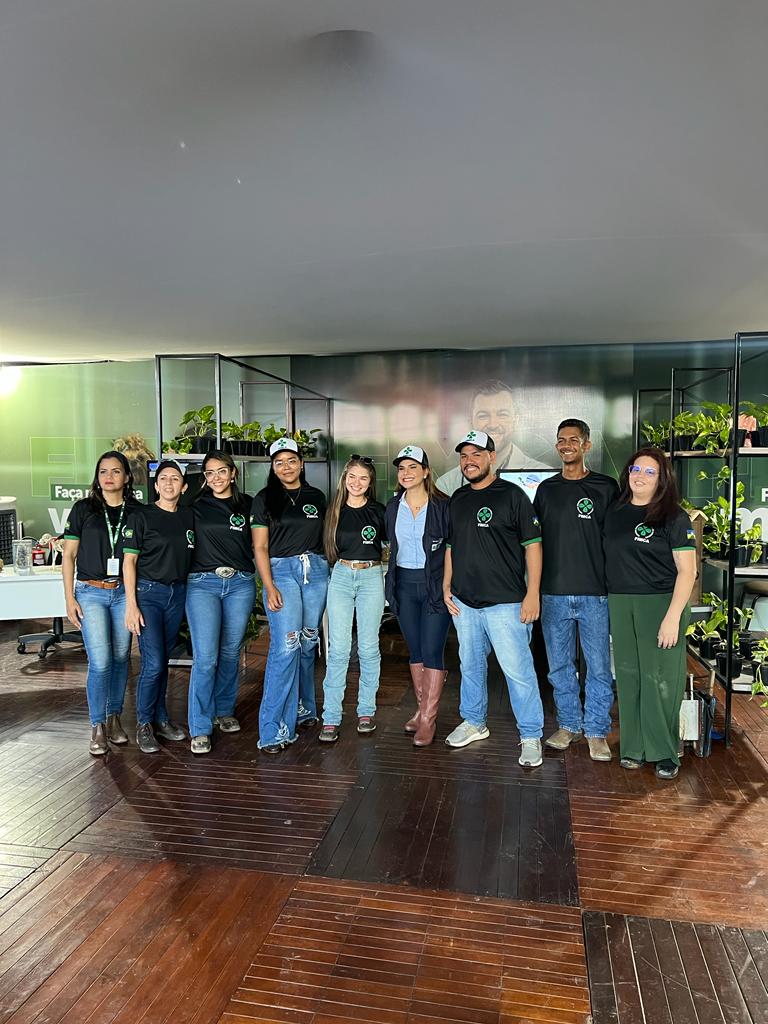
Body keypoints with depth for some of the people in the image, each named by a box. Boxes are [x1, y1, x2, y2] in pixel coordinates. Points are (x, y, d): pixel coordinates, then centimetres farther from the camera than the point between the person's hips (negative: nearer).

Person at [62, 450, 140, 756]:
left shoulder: (136, 512, 5)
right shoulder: (83, 509, 1)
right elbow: (68, 555, 3)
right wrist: (69, 598, -3)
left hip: (124, 592, 2)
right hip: (91, 593, -2)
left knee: (120, 658, 8)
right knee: (100, 662, -7)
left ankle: (114, 717, 25)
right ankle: (98, 726, 8)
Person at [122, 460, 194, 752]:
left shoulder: (188, 517, 8)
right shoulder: (141, 516, -4)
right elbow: (129, 561, -6)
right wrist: (131, 604, -12)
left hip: (178, 593, 4)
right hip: (148, 592, -4)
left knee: (163, 660, 12)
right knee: (153, 663, -8)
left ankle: (160, 718, 25)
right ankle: (144, 724, 10)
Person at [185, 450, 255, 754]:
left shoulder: (247, 504, 7)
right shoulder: (195, 506, 5)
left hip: (240, 584, 2)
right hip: (203, 583, -2)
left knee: (230, 652, 11)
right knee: (205, 657, -8)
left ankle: (224, 711, 30)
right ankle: (200, 728, 1)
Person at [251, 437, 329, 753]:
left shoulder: (316, 497, 11)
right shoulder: (264, 499, 1)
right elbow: (260, 547, -3)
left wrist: (331, 572, 9)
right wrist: (269, 587, -11)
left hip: (316, 571, 4)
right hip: (281, 571, -4)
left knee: (308, 644, 11)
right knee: (286, 646, -13)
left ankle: (303, 708, 29)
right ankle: (274, 729, -9)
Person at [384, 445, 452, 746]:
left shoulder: (443, 505, -7)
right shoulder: (393, 506, 7)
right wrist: (391, 581, 12)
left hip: (435, 584, -5)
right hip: (404, 585, 5)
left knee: (432, 651, -4)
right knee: (414, 650, 12)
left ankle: (428, 720, 4)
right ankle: (422, 708, 25)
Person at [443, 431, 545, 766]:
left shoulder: (511, 495, -6)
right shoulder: (457, 499, 11)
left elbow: (532, 544, -8)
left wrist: (532, 593, -13)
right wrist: (446, 586, 11)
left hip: (505, 601, -6)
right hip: (463, 601, 6)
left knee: (518, 670, -3)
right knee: (470, 665, 17)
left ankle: (531, 736, 11)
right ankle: (474, 722, 34)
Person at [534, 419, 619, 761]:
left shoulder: (605, 487, 1)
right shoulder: (546, 489, 9)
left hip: (594, 593, -3)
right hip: (554, 593, 3)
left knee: (599, 667, 3)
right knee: (560, 665, 12)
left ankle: (596, 731, 18)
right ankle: (569, 724, 27)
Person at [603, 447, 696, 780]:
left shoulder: (673, 517, -5)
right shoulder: (614, 512, 9)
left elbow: (687, 571, -9)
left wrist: (672, 618, -16)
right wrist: (612, 603, 7)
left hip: (661, 604, -4)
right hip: (620, 606, 5)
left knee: (659, 680, 1)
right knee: (628, 677, 9)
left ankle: (664, 752, 16)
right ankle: (634, 748, 21)